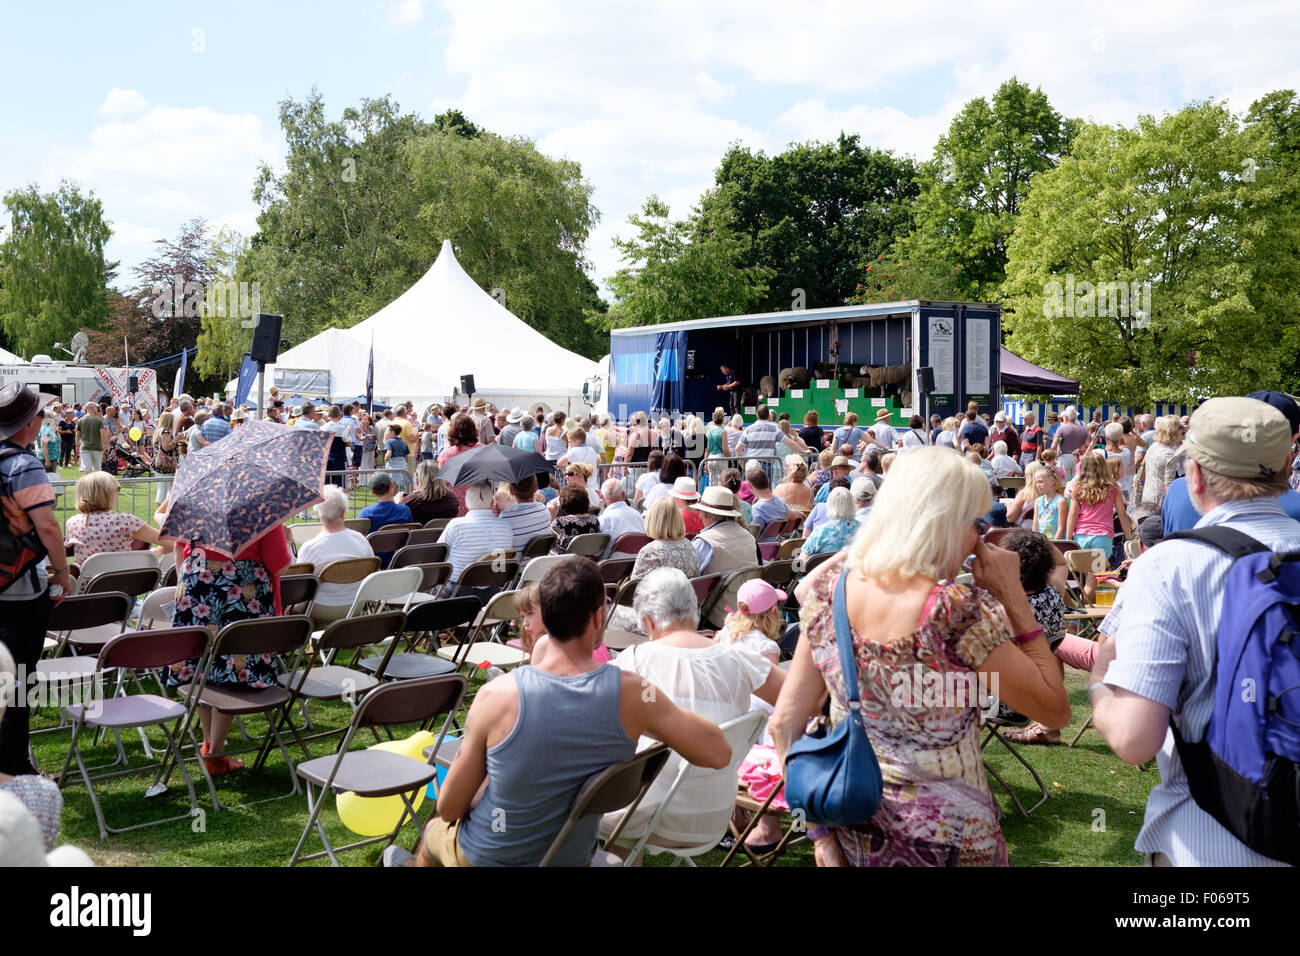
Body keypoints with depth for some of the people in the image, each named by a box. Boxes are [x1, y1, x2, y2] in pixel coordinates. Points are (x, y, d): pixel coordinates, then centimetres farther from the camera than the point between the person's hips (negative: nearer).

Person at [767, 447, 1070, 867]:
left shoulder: (830, 590, -9)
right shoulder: (962, 612, -25)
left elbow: (785, 724, -6)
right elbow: (1055, 709, -14)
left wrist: (820, 831, 1)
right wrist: (1013, 596, -11)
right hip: (945, 839, -3)